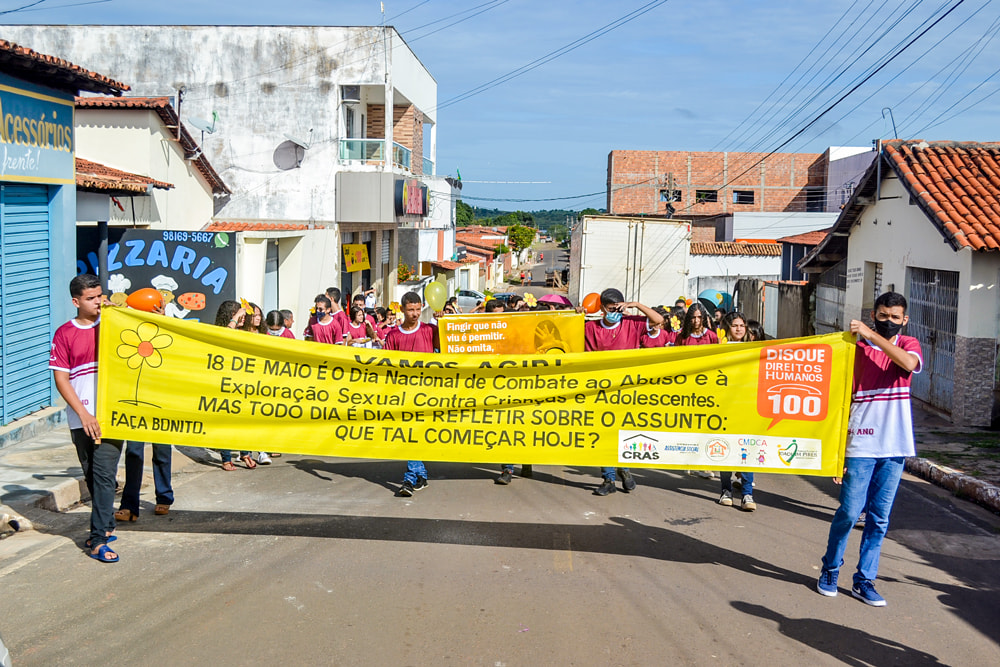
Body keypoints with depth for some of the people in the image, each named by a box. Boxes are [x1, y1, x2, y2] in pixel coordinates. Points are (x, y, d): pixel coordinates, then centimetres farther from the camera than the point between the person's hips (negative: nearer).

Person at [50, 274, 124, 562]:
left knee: (104, 474, -8)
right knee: (92, 476, 12)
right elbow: (60, 378, -2)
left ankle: (98, 539, -5)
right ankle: (106, 526, 29)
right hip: (81, 419, 1)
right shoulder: (65, 334, 1)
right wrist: (83, 414, -11)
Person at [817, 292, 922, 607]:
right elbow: (844, 395, 1)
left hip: (894, 447, 2)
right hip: (861, 445, -2)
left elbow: (909, 363, -18)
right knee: (849, 512, -1)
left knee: (879, 518, 6)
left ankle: (864, 580, 15)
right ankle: (830, 570, 18)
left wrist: (872, 335, -20)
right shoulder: (858, 347, 2)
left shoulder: (908, 345, 8)